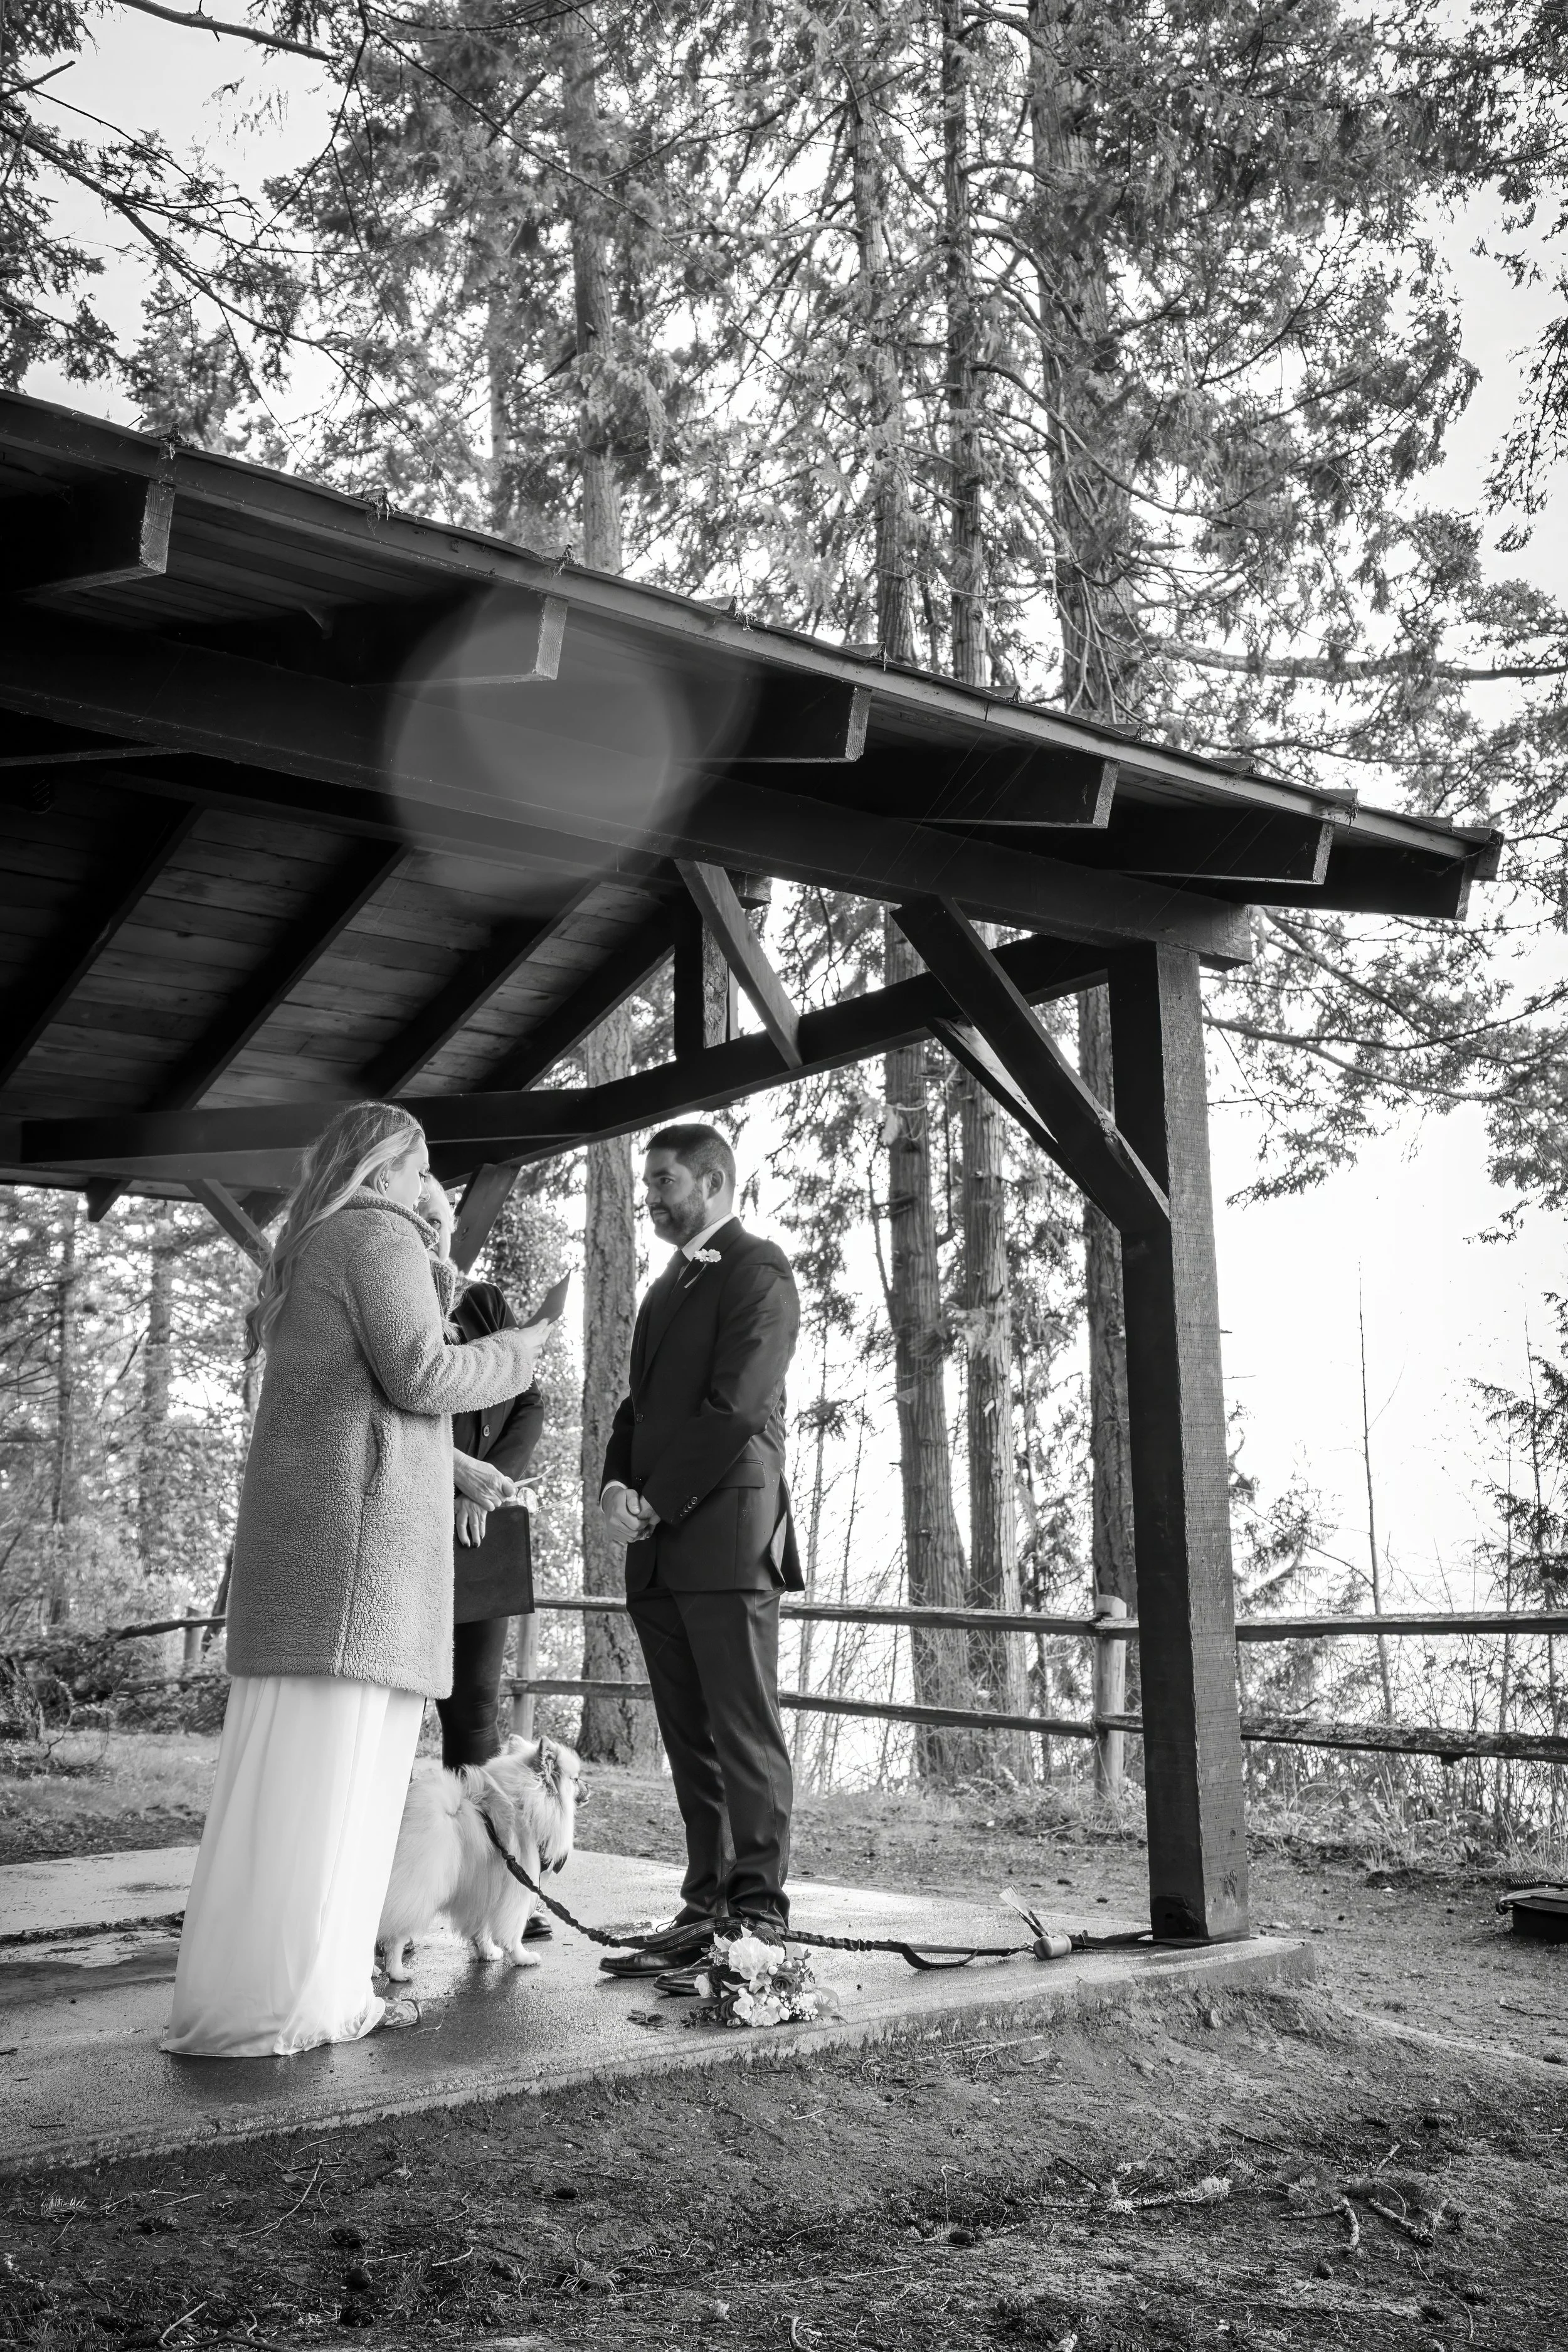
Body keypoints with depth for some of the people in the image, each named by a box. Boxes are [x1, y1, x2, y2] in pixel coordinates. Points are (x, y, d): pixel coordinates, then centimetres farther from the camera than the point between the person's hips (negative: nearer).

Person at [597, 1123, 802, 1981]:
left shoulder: (758, 1269, -2)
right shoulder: (668, 1286, 25)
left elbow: (735, 1406, -12)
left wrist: (657, 1503, -12)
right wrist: (614, 1486, 2)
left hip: (726, 1531, -8)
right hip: (660, 1547, 8)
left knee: (744, 1732, -6)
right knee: (690, 1740, 8)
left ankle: (758, 1916, -3)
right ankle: (706, 1905, 12)